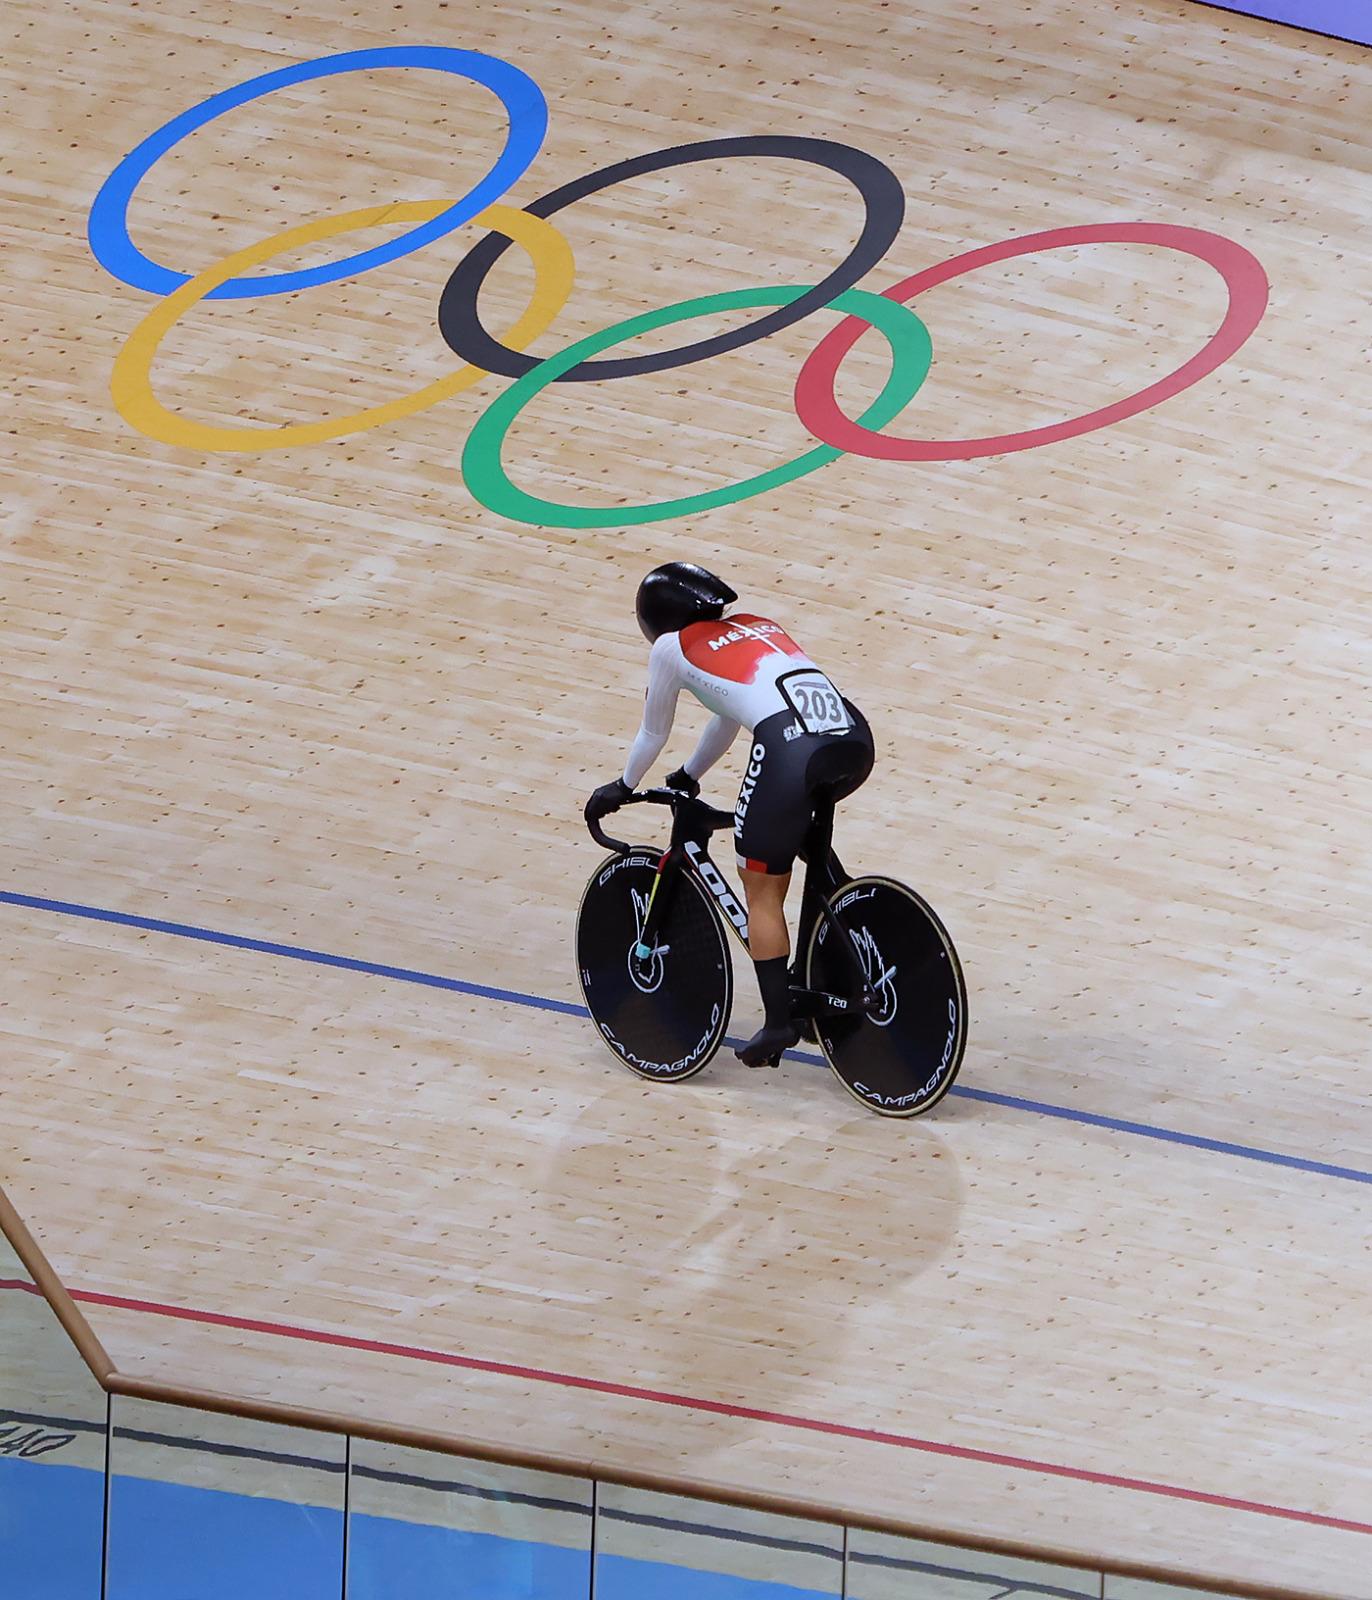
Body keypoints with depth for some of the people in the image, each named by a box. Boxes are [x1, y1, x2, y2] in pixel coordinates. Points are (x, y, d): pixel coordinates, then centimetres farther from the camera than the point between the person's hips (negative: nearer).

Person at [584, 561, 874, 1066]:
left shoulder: (672, 647, 17)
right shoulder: (757, 627, 34)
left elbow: (653, 735, 29)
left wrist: (622, 788, 47)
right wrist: (689, 775, 59)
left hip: (789, 749, -6)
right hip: (855, 738, 6)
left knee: (763, 890, 10)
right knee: (802, 831, 35)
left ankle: (778, 1021, 3)